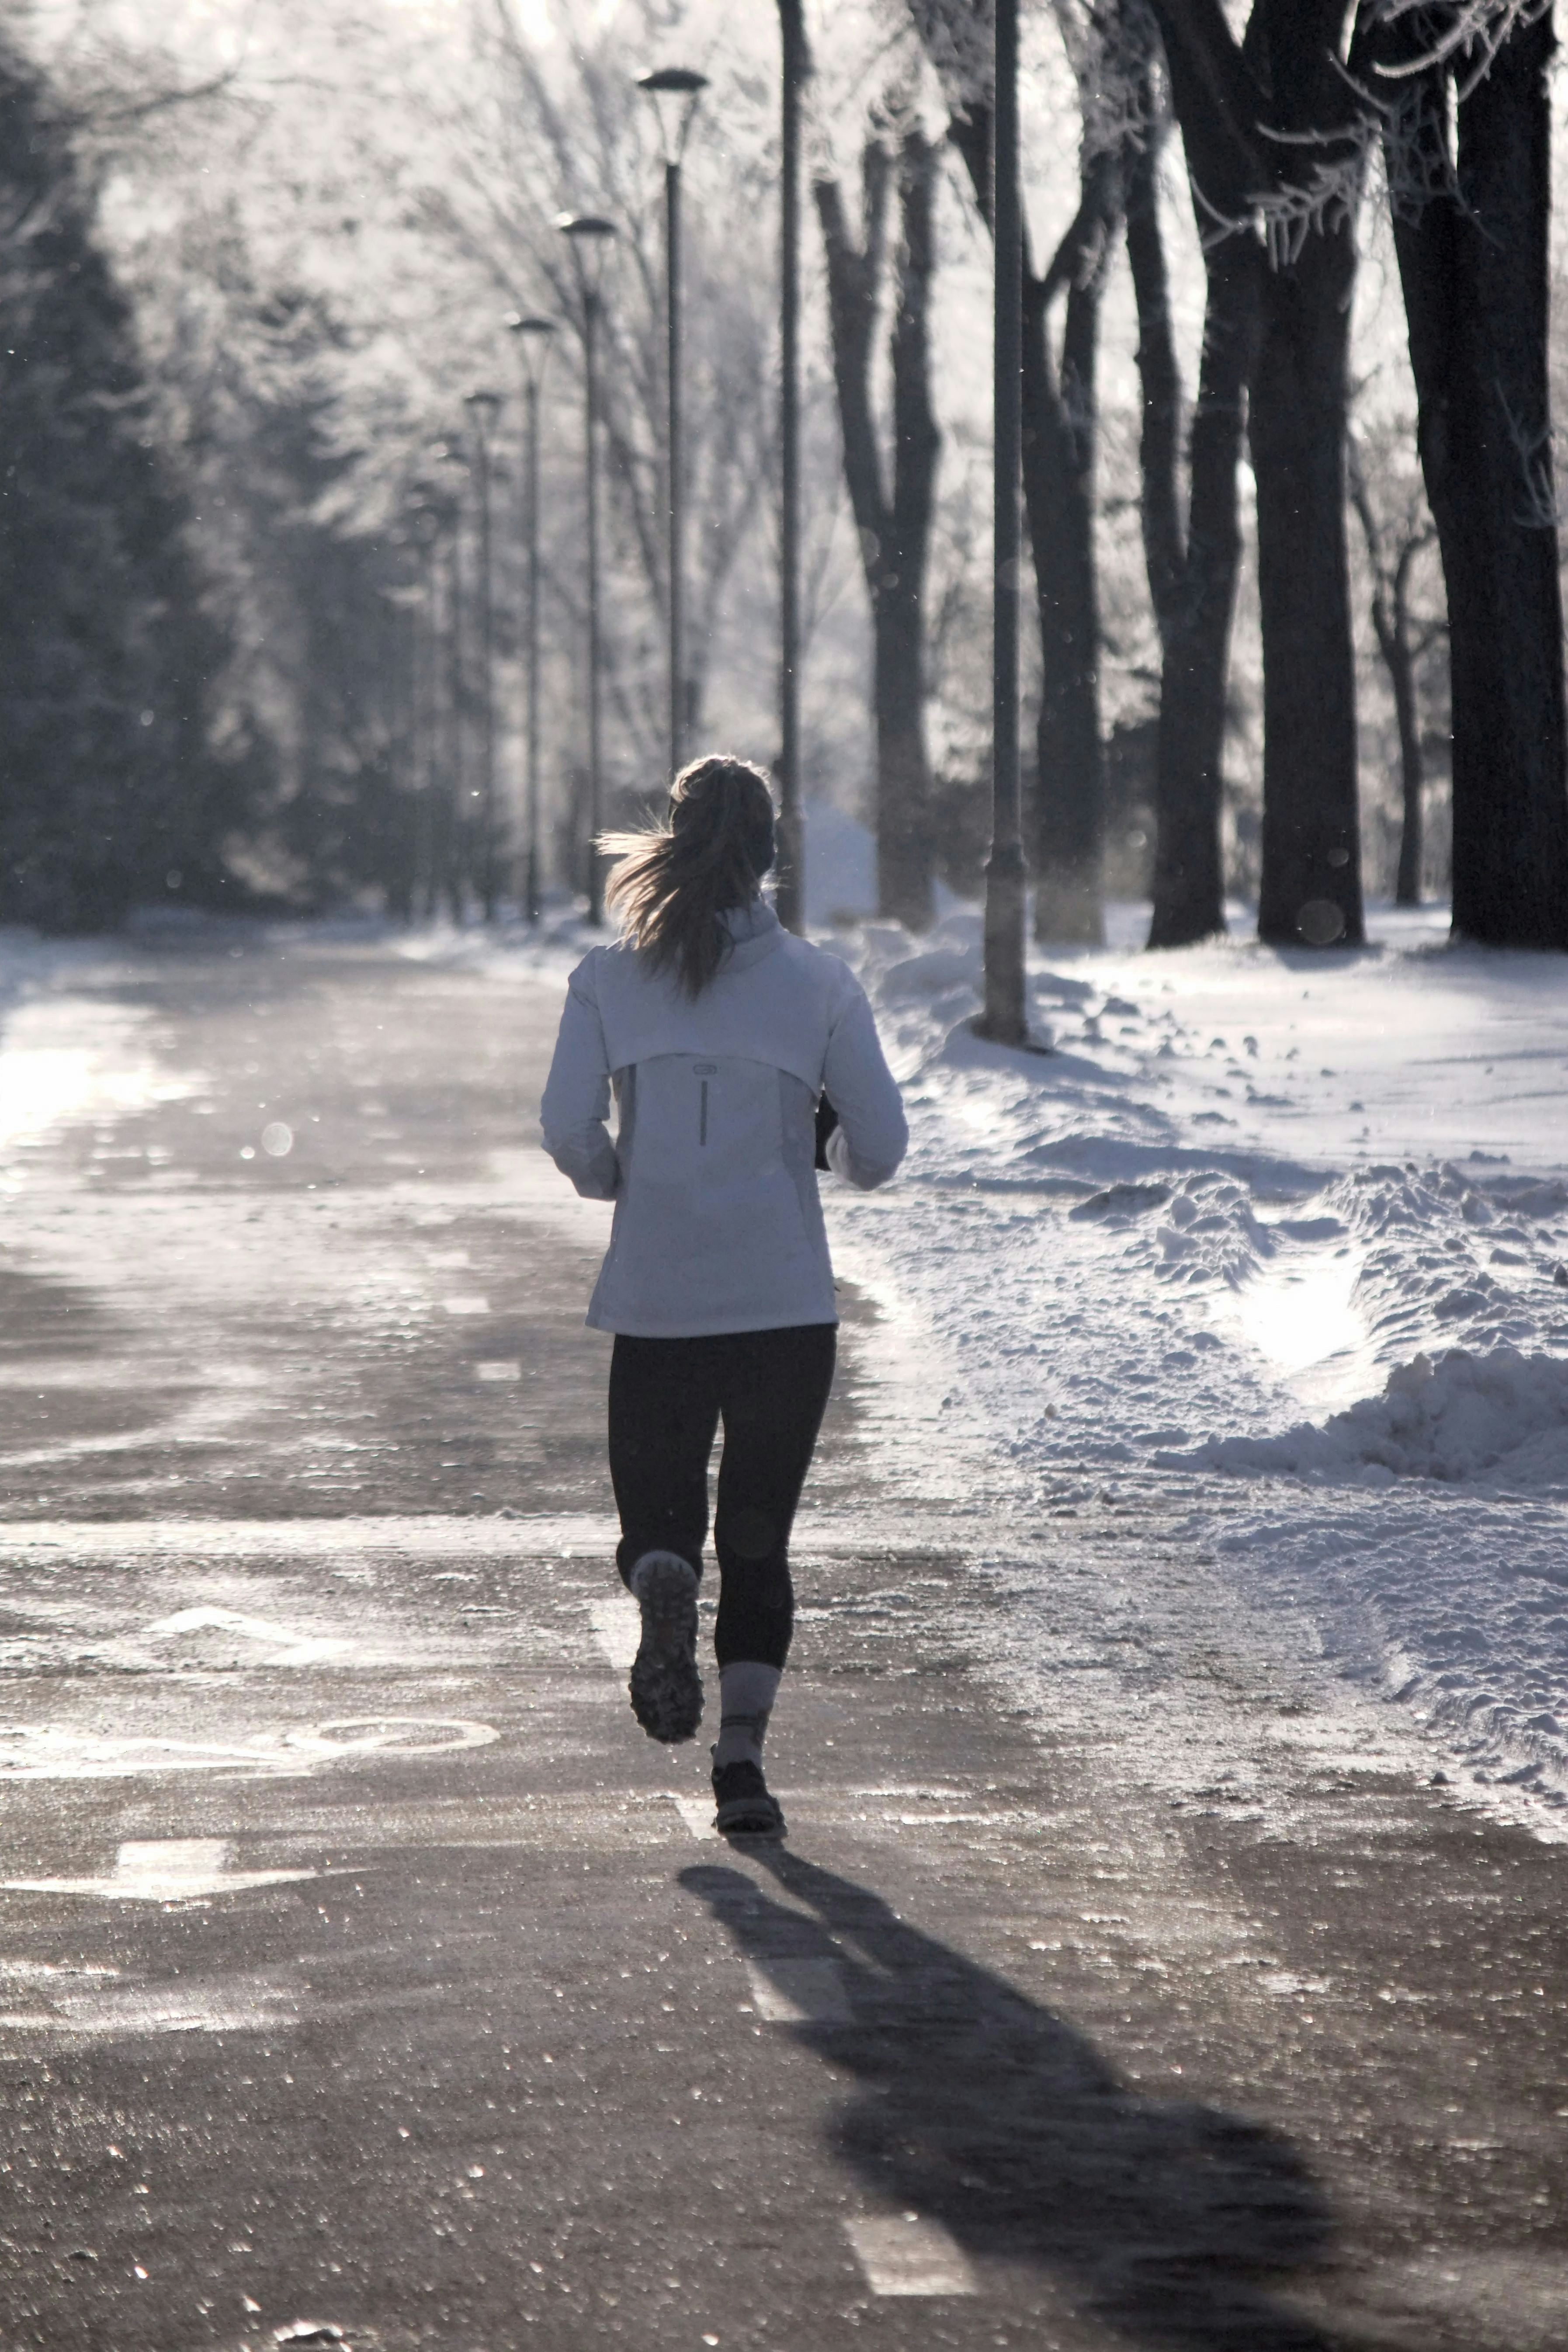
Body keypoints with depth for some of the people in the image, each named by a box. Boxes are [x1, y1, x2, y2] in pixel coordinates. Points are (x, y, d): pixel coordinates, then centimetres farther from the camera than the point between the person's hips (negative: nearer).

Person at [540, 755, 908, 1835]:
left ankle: (665, 1583, -21)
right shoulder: (820, 981, 0)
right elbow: (880, 1147, 0)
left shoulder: (610, 978, 1)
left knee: (659, 1515, 15)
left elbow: (568, 1127, -7)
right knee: (759, 1537, 11)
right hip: (787, 1300, 0)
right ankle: (742, 1754, -4)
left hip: (656, 1300, 0)